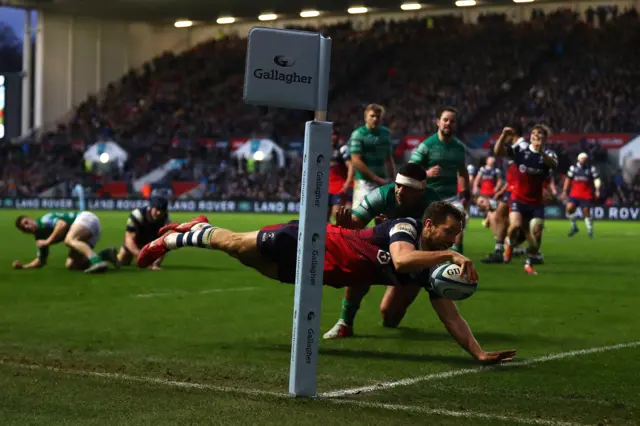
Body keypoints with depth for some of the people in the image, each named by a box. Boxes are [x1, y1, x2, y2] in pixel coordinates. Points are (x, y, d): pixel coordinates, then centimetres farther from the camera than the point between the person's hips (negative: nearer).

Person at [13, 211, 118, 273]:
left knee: (69, 240, -35)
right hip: (88, 234, 9)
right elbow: (41, 260, 23)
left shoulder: (44, 220, -8)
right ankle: (107, 254, -16)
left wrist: (48, 241, -19)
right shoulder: (40, 237, 17)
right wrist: (24, 266, 9)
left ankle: (97, 262, -57)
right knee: (70, 264, -7)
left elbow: (62, 224, -25)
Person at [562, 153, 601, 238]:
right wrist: (564, 191, 11)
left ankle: (590, 230, 11)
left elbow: (596, 179, -5)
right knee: (569, 208, -13)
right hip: (574, 194, 2)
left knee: (586, 212, -3)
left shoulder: (591, 169, 0)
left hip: (586, 195, -2)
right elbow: (568, 179, 13)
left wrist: (597, 190, -19)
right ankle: (574, 227, 5)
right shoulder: (573, 168, 6)